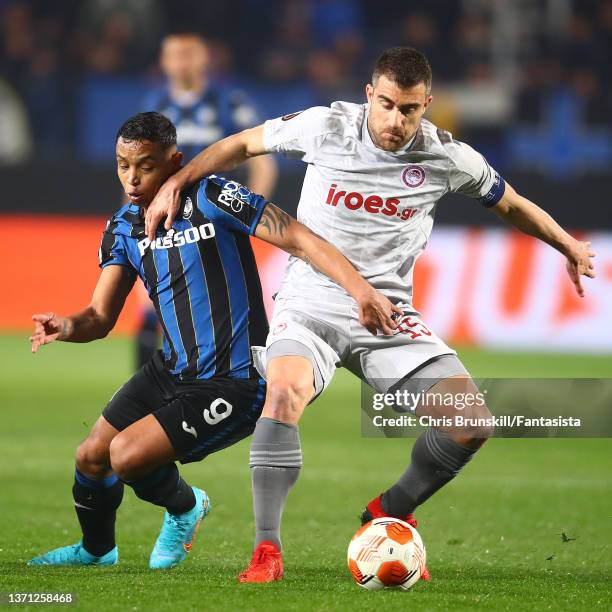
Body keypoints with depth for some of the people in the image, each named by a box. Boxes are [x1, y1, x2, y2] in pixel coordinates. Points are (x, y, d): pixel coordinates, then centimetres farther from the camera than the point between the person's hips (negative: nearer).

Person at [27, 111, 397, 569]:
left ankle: (185, 508, 15)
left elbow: (300, 240, -20)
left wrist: (361, 289, -32)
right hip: (172, 371, 7)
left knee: (127, 456, -20)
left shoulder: (213, 198, -17)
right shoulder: (123, 227, 4)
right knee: (91, 458, 8)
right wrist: (68, 327, -21)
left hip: (234, 385, -7)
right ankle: (97, 549, 40)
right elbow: (101, 316, 3)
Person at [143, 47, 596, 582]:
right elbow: (242, 145, 7)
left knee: (472, 424, -14)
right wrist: (176, 183, 0)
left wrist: (569, 245, 13)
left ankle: (390, 515, 14)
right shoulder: (325, 127, -7)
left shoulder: (448, 157, -3)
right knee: (284, 392, -34)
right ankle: (267, 552, -24)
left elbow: (511, 204, 15)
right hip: (310, 303, -2)